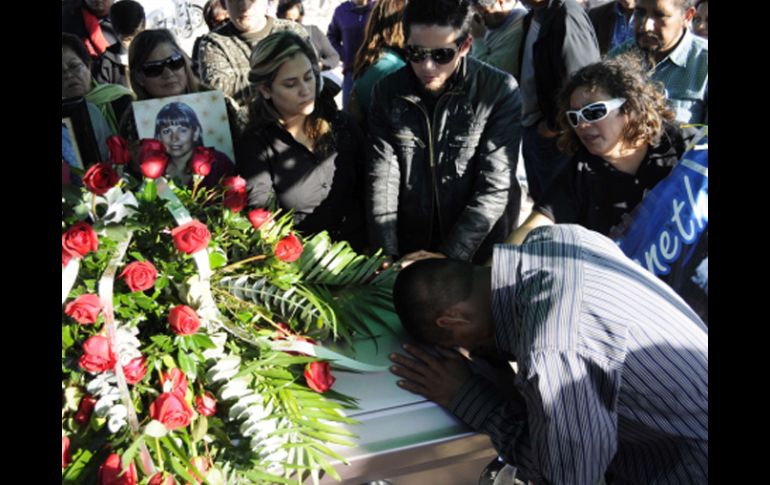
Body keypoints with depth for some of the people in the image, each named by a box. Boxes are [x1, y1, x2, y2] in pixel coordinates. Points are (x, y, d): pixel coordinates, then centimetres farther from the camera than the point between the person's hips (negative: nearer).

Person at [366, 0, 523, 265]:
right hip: (408, 253, 2)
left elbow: (495, 186, -13)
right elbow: (381, 179, -6)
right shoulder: (387, 92, -2)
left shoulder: (500, 91, -10)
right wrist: (386, 258, -16)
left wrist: (449, 255, -19)